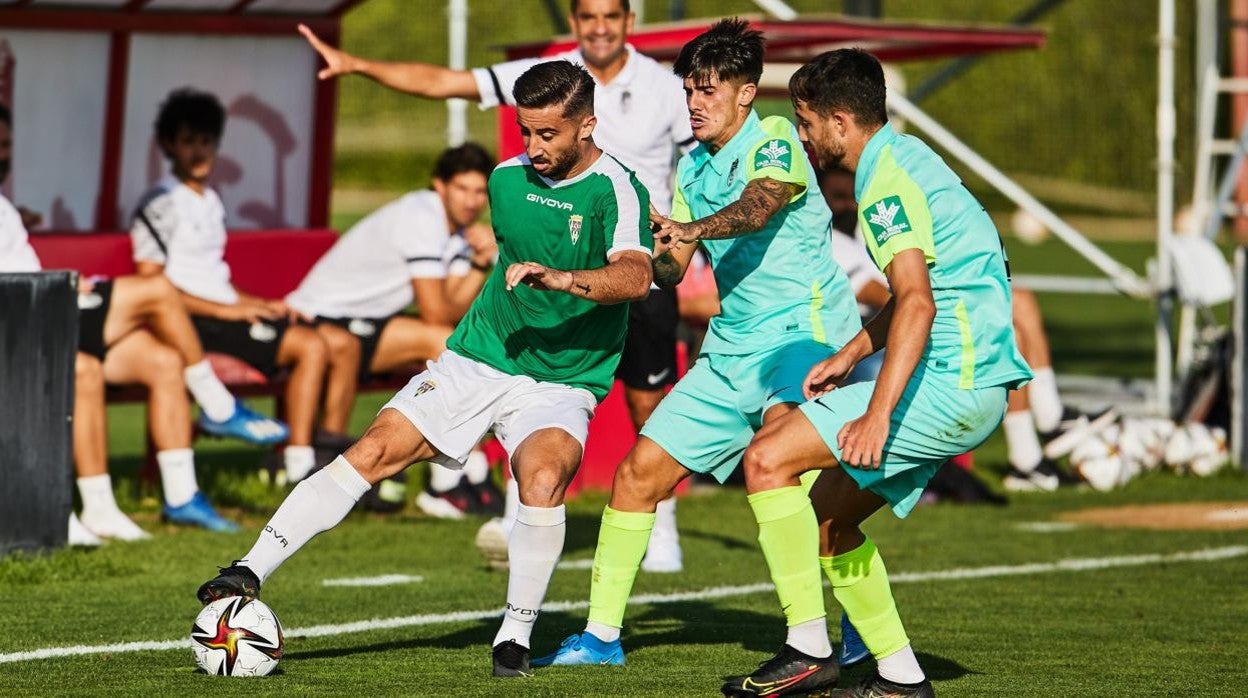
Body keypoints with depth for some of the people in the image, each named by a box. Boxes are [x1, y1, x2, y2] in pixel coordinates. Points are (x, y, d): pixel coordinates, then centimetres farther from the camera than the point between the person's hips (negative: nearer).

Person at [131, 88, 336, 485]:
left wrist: (261, 304, 9)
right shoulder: (160, 205, -6)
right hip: (193, 324, -9)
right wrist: (227, 310, -16)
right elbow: (150, 287, -14)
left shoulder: (210, 202, 22)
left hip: (224, 314, 9)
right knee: (310, 346, -23)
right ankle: (299, 465, -23)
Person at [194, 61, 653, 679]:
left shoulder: (616, 192, -14)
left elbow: (635, 277, -33)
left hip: (561, 384, -5)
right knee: (372, 452, -12)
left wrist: (560, 279, -48)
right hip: (475, 362, 5)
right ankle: (251, 571, -8)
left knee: (543, 478, -32)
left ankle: (516, 634, -15)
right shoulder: (507, 179, 6)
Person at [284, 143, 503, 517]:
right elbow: (437, 313, -21)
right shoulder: (420, 219, -21)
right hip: (322, 320, -9)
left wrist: (482, 262, -13)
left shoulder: (461, 228, 8)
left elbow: (455, 305, -1)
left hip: (371, 318, 9)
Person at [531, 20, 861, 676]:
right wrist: (658, 250, -9)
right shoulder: (692, 167, 13)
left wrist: (695, 229, -49)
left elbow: (759, 204, -32)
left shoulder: (774, 140, -10)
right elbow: (670, 271, 13)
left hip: (802, 331, -8)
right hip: (730, 348, 8)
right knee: (638, 472, 6)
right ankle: (601, 633, 19)